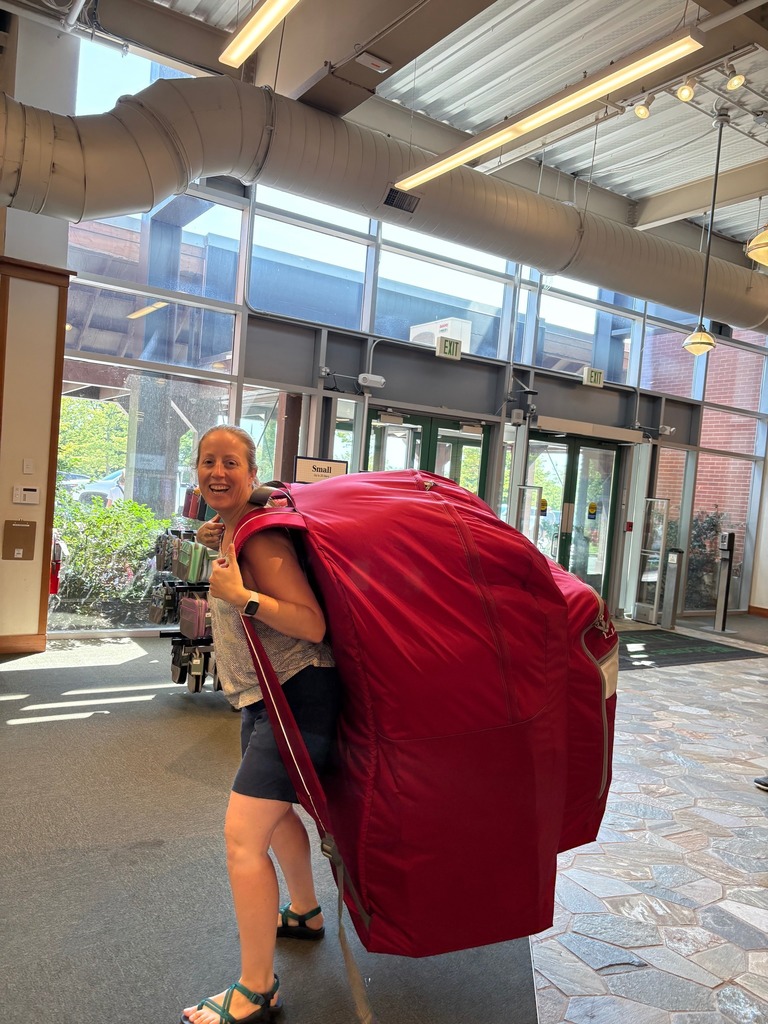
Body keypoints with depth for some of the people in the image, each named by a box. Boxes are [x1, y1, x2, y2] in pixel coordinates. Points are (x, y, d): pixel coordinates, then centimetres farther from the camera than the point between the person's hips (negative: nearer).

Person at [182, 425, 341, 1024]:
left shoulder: (260, 537, -19)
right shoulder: (232, 529, 8)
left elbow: (312, 624, -25)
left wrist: (239, 594, -30)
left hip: (297, 693, -11)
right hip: (265, 696, 11)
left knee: (242, 835, -12)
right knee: (276, 809, 27)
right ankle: (304, 914, 50)